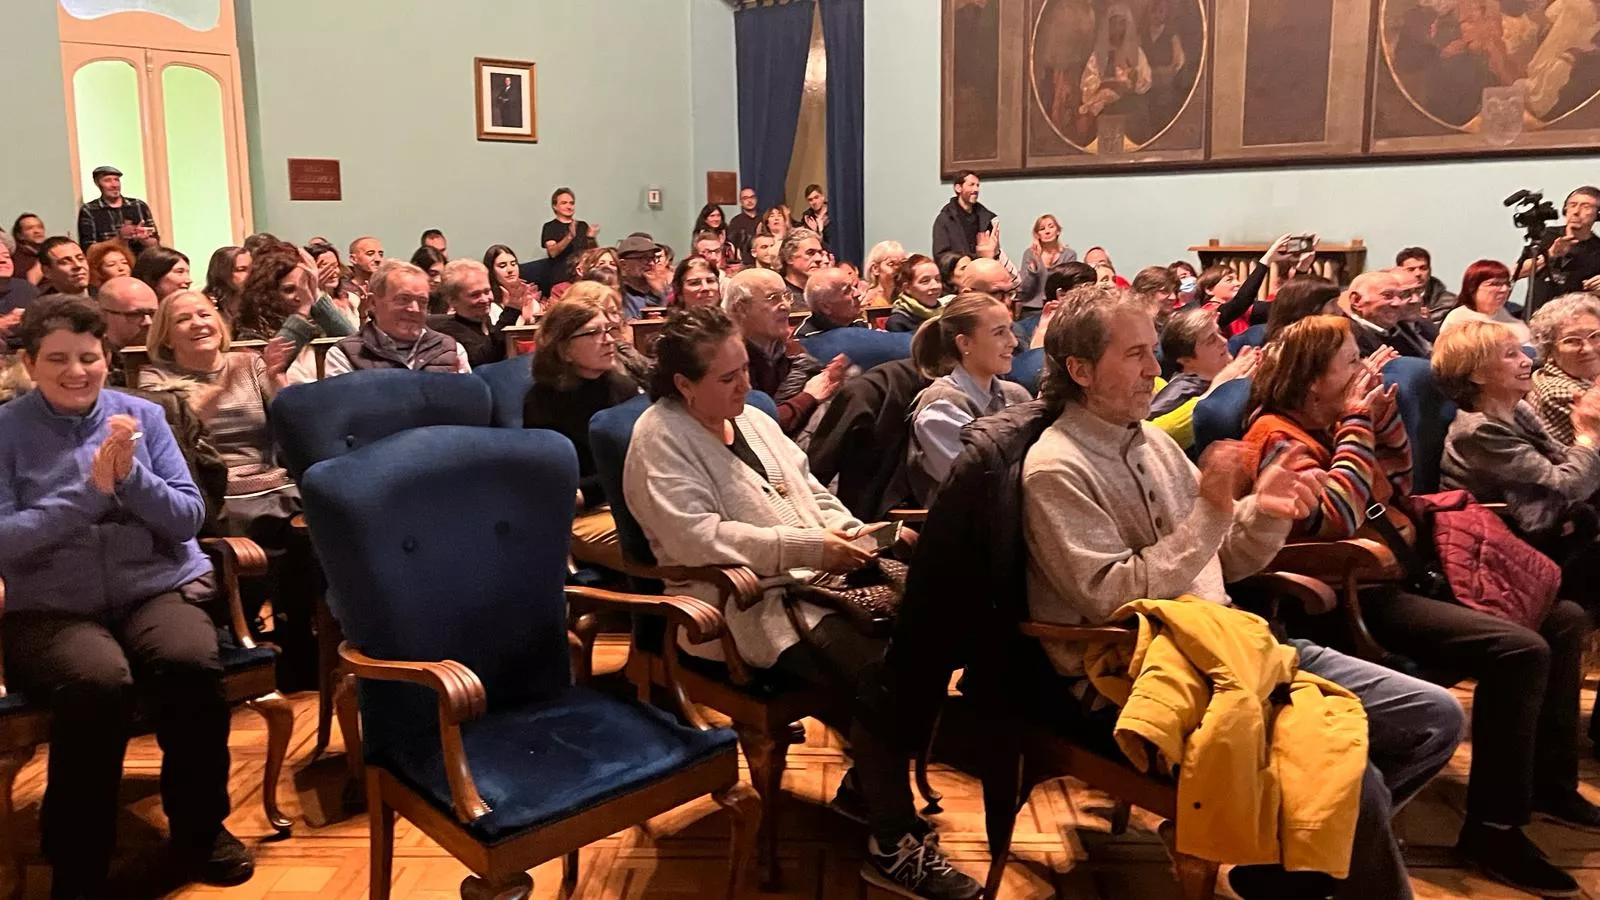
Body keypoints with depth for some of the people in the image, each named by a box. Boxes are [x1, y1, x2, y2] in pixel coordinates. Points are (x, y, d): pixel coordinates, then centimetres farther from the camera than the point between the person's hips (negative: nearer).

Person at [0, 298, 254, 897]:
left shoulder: (142, 416, 8)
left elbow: (189, 517, 3)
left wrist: (131, 476, -14)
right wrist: (91, 490, -18)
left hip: (158, 589, 2)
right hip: (49, 608, -2)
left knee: (190, 664, -31)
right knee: (99, 682, -34)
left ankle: (199, 828, -5)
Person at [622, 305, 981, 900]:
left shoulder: (753, 421, 18)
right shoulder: (660, 439, -7)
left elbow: (812, 492, 21)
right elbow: (697, 538, -20)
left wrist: (849, 533, -2)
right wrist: (809, 547, -22)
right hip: (742, 605, -8)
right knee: (877, 669, -27)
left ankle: (867, 782, 6)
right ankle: (893, 847, -12)